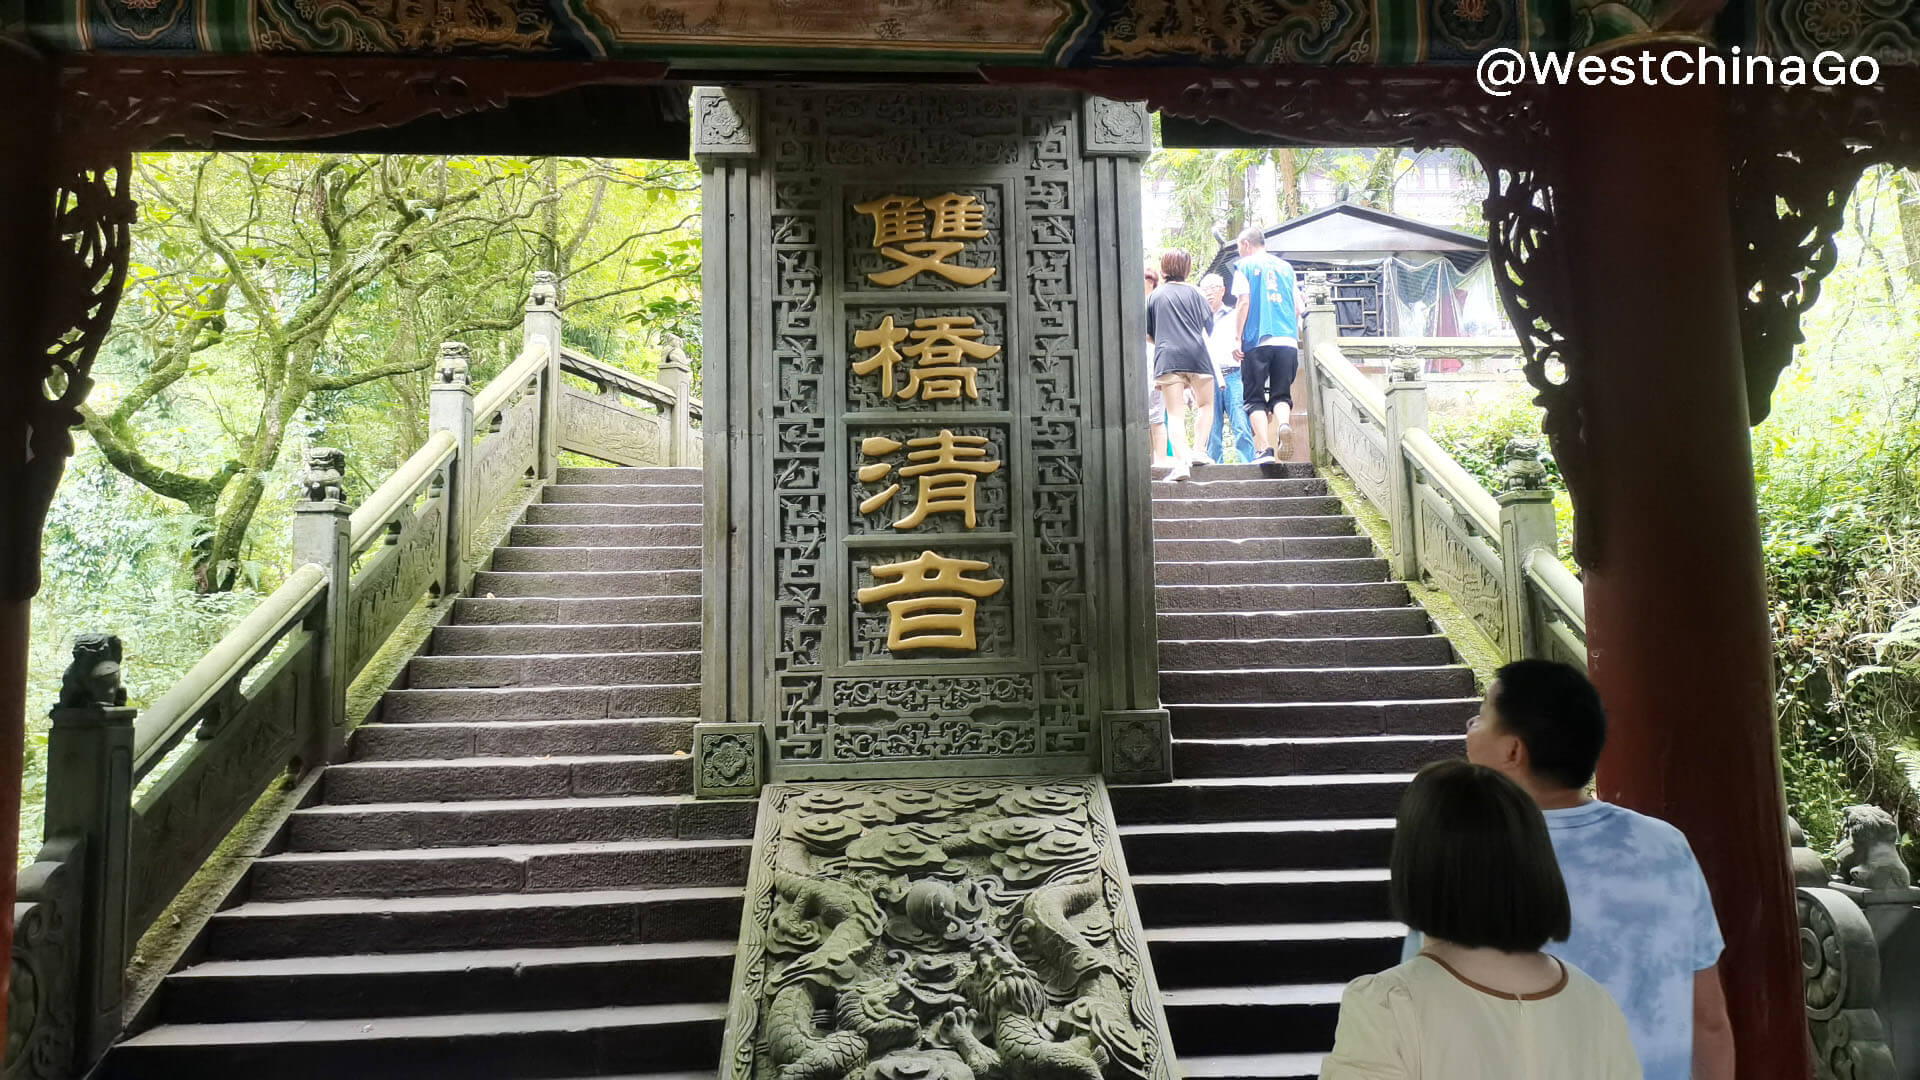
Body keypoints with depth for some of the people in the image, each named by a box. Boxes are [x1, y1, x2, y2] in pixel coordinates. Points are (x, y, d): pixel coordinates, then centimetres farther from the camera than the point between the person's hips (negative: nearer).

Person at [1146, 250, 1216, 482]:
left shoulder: (1154, 296, 13)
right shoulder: (1193, 292, 10)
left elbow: (1148, 335, 14)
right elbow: (1209, 324, 9)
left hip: (1167, 358, 0)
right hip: (1197, 355, 0)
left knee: (1175, 414, -4)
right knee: (1205, 405, 18)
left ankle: (1181, 461, -20)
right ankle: (1197, 449, 2)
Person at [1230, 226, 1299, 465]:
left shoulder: (1245, 266, 6)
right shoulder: (1285, 267, 19)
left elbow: (1244, 302, -5)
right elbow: (1298, 309, 18)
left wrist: (1238, 338, -3)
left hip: (1257, 340, -4)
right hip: (1288, 340, 4)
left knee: (1254, 398, 2)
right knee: (1281, 394, 11)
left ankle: (1265, 448, -11)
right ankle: (1283, 421, -20)